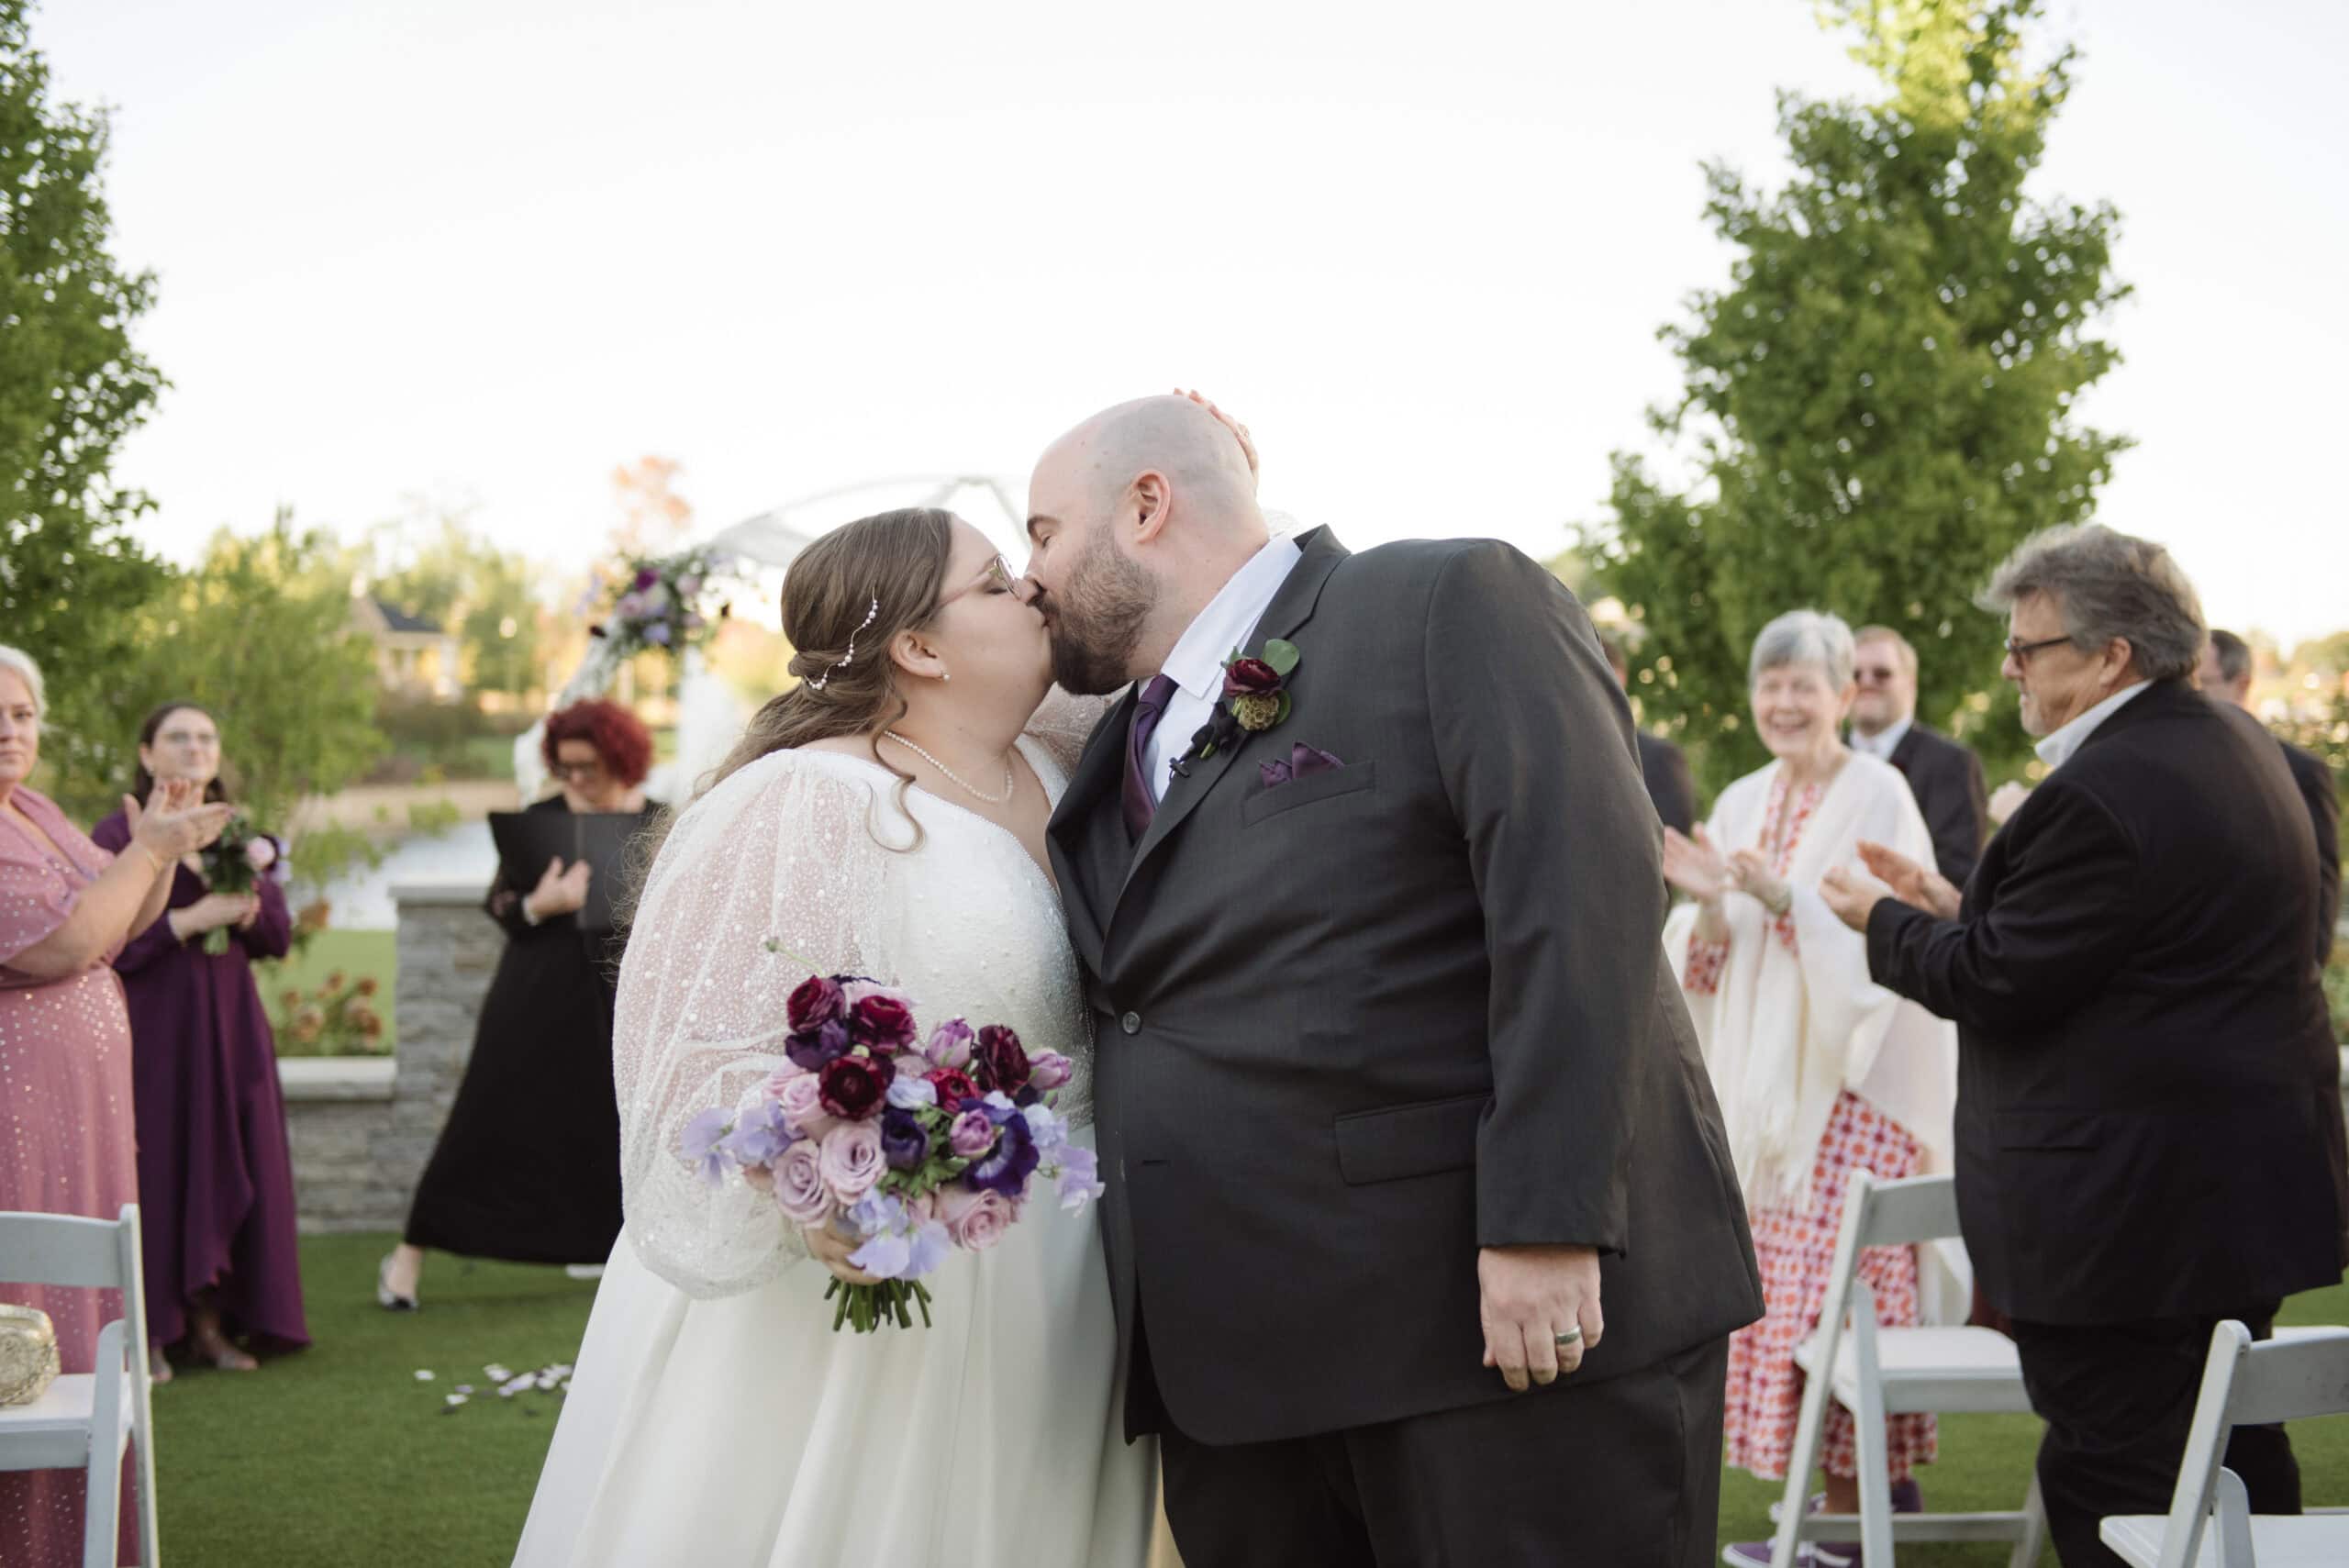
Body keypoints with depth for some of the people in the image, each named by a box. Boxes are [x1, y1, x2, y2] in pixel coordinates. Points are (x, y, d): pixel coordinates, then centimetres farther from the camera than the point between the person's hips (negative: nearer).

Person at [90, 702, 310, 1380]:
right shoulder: (117, 836, -4)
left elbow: (279, 935, 10)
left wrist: (244, 909, -10)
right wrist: (189, 920, -17)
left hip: (229, 1023, 5)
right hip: (152, 1027, -5)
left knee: (229, 1170, 4)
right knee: (155, 1169, -5)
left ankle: (209, 1322, 11)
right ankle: (146, 1330, 1)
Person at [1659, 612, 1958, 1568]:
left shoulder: (1877, 796, -8)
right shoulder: (1742, 805, 11)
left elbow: (1883, 940, -16)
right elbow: (1706, 966, 9)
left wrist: (1784, 897, -28)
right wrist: (1710, 907, -13)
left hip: (1856, 1077, -7)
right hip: (1766, 1078, 7)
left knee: (1837, 1285, -8)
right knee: (1782, 1280, 8)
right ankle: (1882, 1482, 19)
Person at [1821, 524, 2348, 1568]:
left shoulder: (2099, 792, -23)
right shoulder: (2237, 747, 10)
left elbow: (1996, 985, -19)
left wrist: (1887, 920, -1)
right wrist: (1961, 910, 13)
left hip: (2127, 1203, -10)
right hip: (2245, 1185, 11)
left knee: (2109, 1478, -3)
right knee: (2233, 1462, 19)